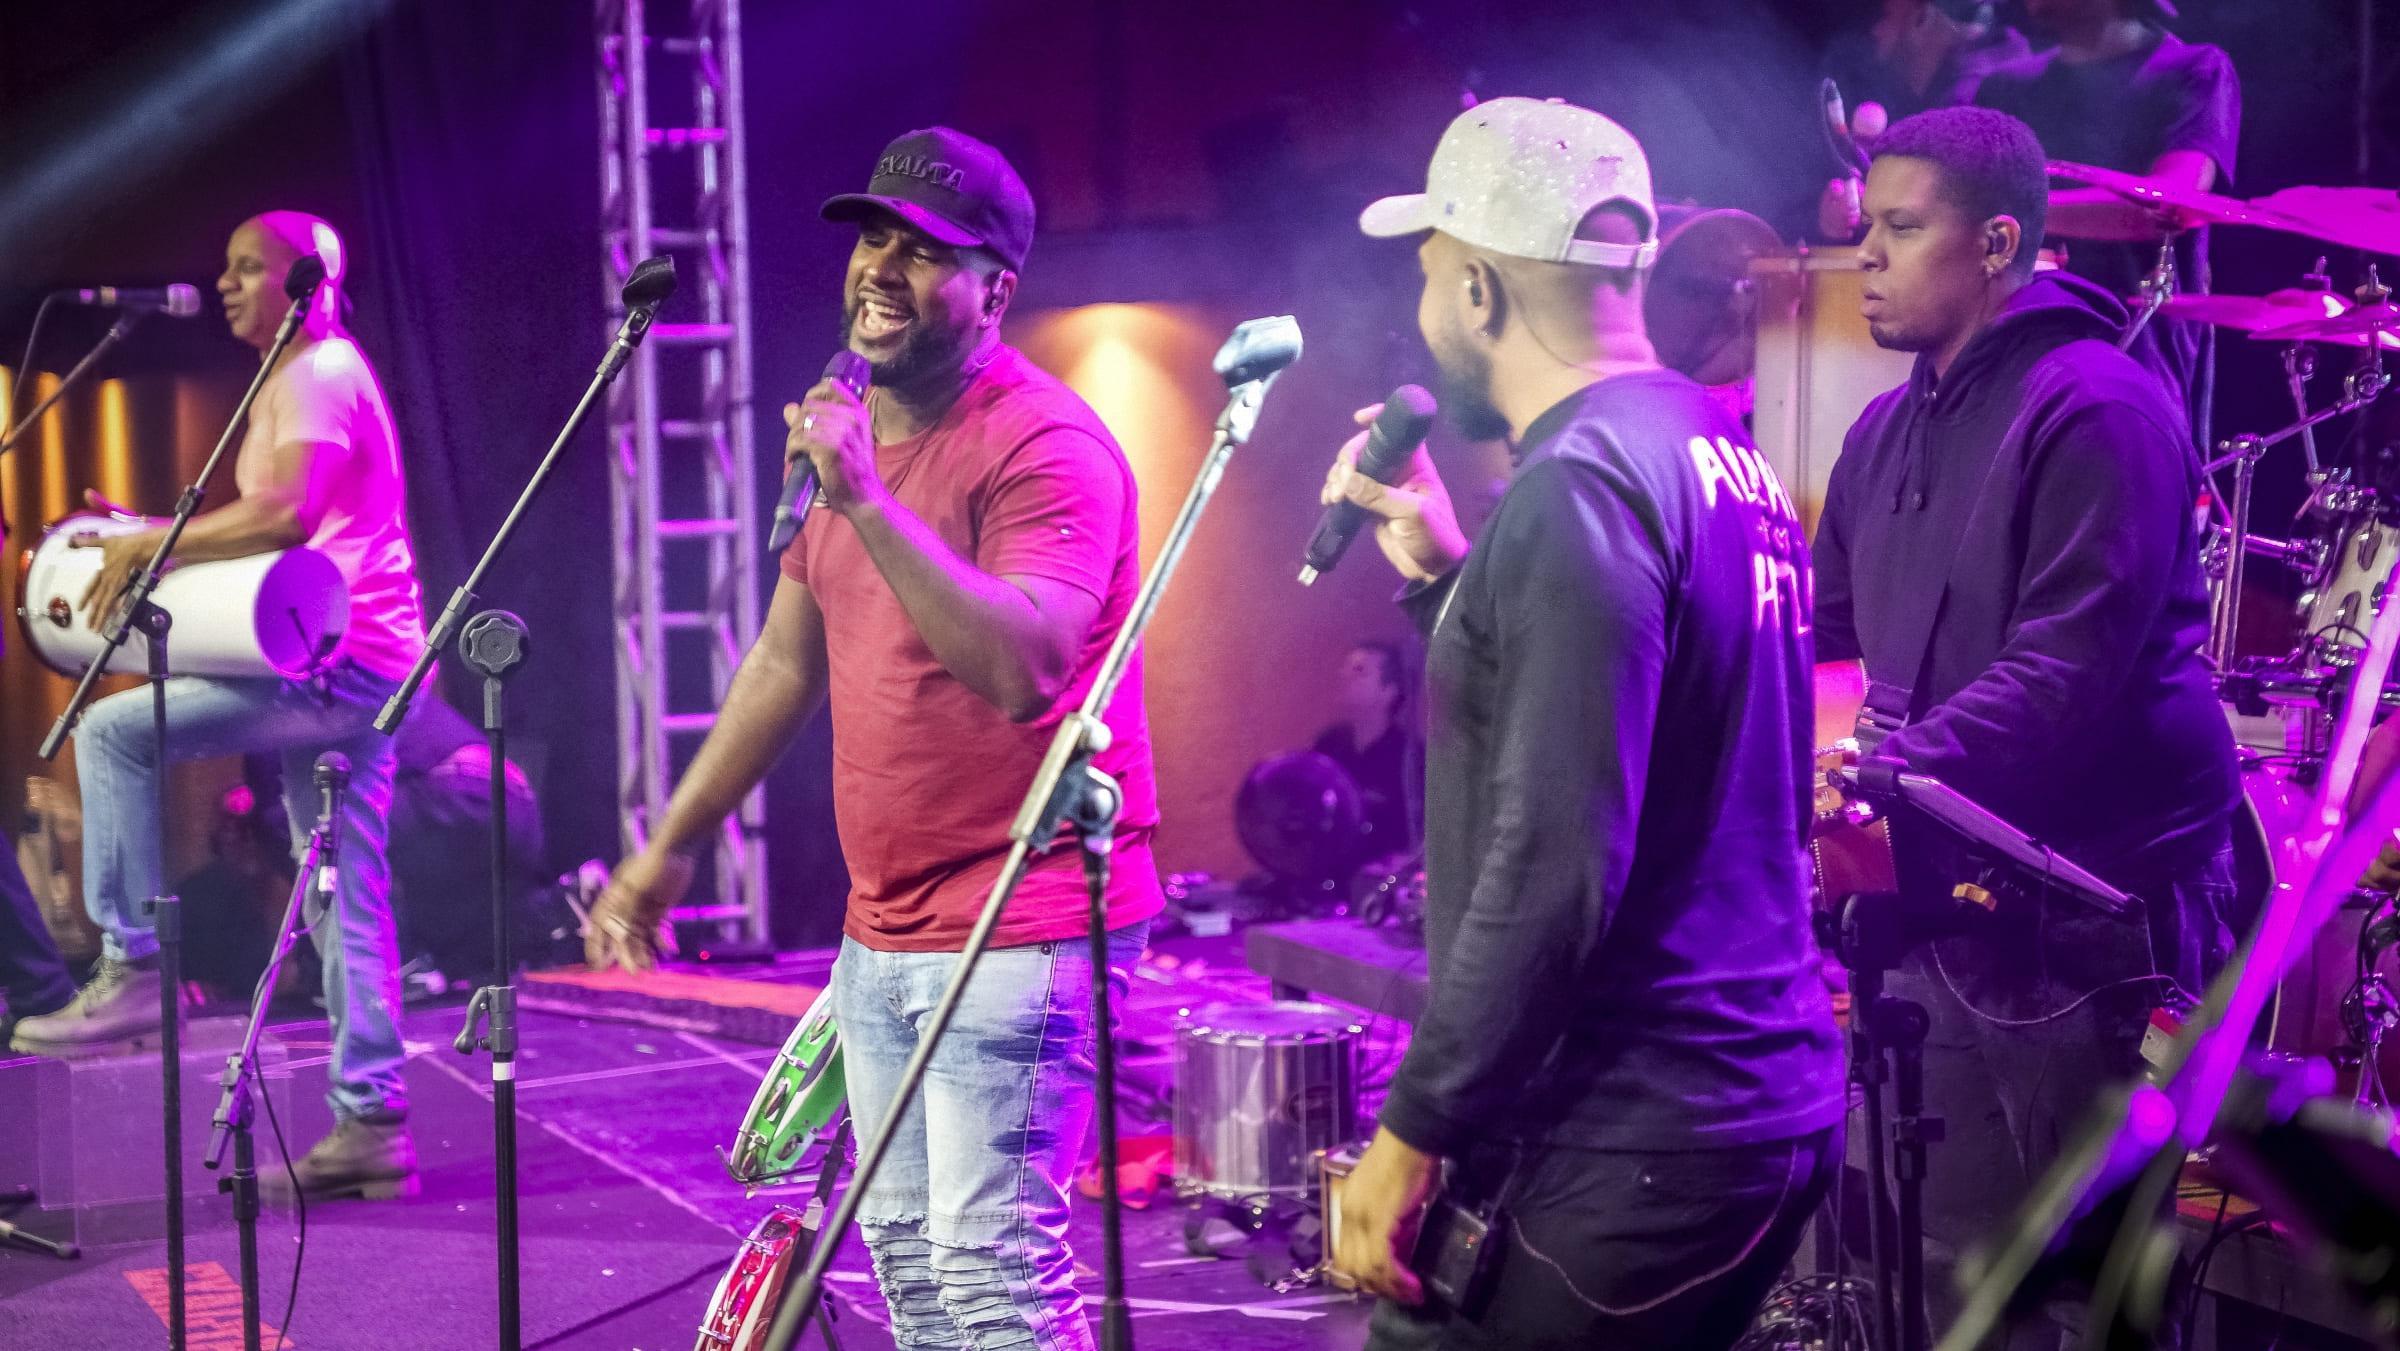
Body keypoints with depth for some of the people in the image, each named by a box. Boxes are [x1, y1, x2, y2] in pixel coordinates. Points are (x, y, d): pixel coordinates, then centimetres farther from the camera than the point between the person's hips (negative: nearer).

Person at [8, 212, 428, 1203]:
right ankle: (370, 1124, 9)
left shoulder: (315, 373, -8)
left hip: (330, 663, -10)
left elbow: (285, 512, -23)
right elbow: (285, 522, 26)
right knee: (347, 900, 8)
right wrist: (164, 542, 14)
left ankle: (132, 969, -10)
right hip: (352, 670, 10)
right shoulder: (321, 375, 25)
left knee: (113, 731, -13)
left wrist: (150, 546, -15)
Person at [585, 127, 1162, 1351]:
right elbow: (787, 665, 20)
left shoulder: (1044, 447, -15)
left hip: (1018, 937, -9)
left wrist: (867, 502, -32)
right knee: (905, 1251, 14)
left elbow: (1021, 667, -30)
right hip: (882, 931, 9)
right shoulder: (847, 428, 13)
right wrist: (667, 847, 21)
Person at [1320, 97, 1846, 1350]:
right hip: (1763, 1101, 10)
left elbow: (1551, 870, -22)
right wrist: (1443, 573, 18)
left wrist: (1412, 1131, -16)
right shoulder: (1719, 451, 12)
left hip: (1625, 1150, -10)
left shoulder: (1578, 486, -17)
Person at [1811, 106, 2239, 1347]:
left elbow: (2069, 673, -23)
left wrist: (1875, 775, -31)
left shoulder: (2096, 408, -14)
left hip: (2093, 916, -8)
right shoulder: (1888, 432, 12)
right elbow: (1825, 639, 19)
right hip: (1951, 903, 8)